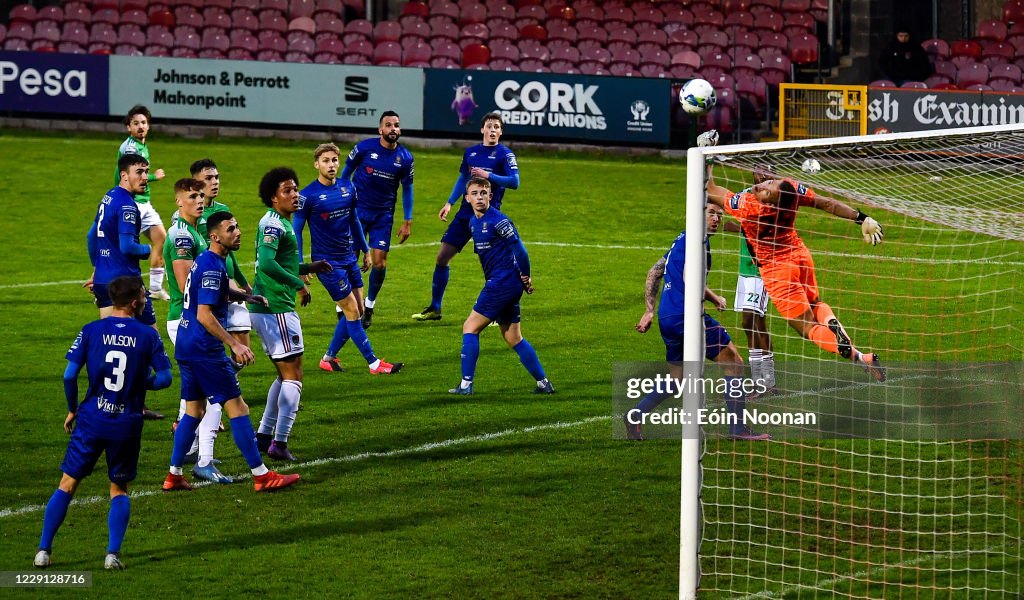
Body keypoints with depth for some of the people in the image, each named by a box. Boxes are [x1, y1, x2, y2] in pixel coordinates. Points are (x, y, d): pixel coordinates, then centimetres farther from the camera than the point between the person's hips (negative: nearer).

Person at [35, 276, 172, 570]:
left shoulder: (91, 331, -2)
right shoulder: (148, 335, -3)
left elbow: (69, 375, -5)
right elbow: (164, 378, -5)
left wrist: (72, 409, 10)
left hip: (92, 417, 0)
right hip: (127, 423, 0)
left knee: (67, 485, 9)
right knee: (119, 490, 14)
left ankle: (43, 550, 6)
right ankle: (113, 553, -2)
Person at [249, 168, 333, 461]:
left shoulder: (282, 223, 16)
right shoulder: (273, 224, -15)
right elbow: (266, 263, -30)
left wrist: (309, 268, 20)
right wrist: (299, 284, -23)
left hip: (267, 308, 10)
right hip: (276, 309, -10)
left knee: (285, 375, 18)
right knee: (293, 376, -6)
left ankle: (264, 435, 22)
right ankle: (279, 443, -7)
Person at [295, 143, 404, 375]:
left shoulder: (348, 188, 4)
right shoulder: (308, 195, -13)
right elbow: (296, 231, -8)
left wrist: (365, 249, 21)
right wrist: (300, 266, -13)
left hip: (349, 258, 7)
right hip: (327, 261, -7)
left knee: (357, 311, 7)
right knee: (352, 312, -5)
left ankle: (329, 357, 20)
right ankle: (374, 364, 0)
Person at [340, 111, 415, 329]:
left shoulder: (405, 157, -4)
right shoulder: (364, 147, -10)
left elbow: (407, 188, 7)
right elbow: (346, 172, 3)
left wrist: (407, 221, 5)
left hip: (383, 214, 2)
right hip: (357, 210, -2)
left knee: (379, 263, -2)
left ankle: (369, 305, 19)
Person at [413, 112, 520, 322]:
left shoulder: (504, 154, -5)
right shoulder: (470, 152, 11)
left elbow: (515, 182, -15)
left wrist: (488, 176, -18)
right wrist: (449, 203, 13)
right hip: (466, 212, 6)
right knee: (442, 256, 3)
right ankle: (434, 308, 14)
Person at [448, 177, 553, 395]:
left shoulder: (498, 221, -15)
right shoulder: (473, 222, 13)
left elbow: (519, 249, -17)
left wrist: (525, 276, -10)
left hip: (502, 283, -9)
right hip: (503, 285, 9)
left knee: (470, 328, -6)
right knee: (513, 338, 12)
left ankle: (466, 384, -5)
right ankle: (543, 383, 14)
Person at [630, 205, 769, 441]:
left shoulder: (682, 240, 21)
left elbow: (654, 273, 25)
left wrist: (649, 311, 24)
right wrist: (716, 300, -7)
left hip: (666, 319, 9)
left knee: (677, 379, 20)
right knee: (734, 364, -2)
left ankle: (635, 415, 5)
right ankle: (737, 428, -5)